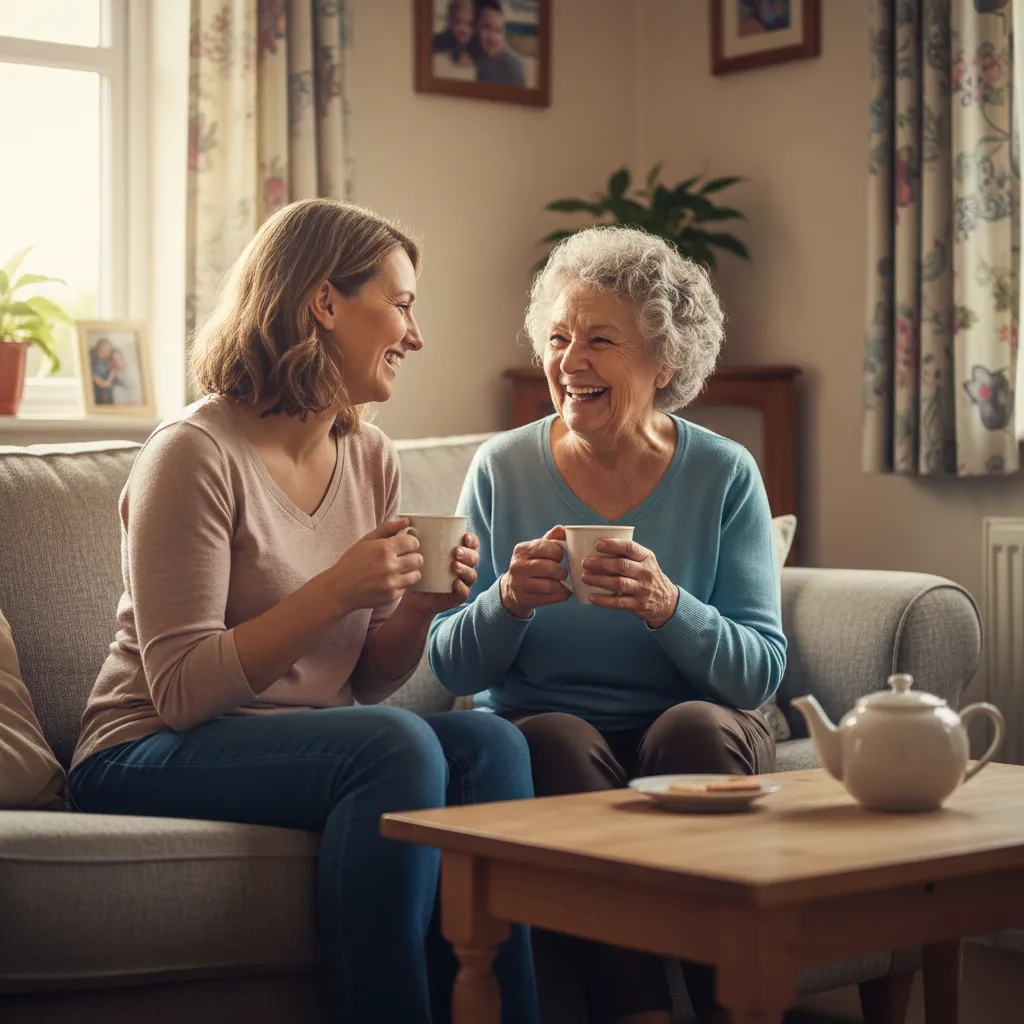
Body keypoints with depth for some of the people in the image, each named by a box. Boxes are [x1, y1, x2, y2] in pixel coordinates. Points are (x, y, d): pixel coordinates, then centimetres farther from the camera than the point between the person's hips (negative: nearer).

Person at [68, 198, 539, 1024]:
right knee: (399, 747, -31)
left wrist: (418, 611, -8)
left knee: (491, 744, -22)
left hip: (313, 747, 7)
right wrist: (336, 591, -23)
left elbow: (365, 684, 13)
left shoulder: (370, 458, 9)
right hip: (147, 759, -6)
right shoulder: (197, 454, -13)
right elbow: (181, 692, -17)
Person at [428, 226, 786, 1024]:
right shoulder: (502, 471, 2)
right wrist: (510, 599, -21)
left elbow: (761, 670, -7)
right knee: (560, 740, -31)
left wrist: (667, 606, -26)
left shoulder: (724, 476, -1)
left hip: (700, 735, 0)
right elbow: (453, 668, 1)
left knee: (695, 727, -32)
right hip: (537, 732, 1)